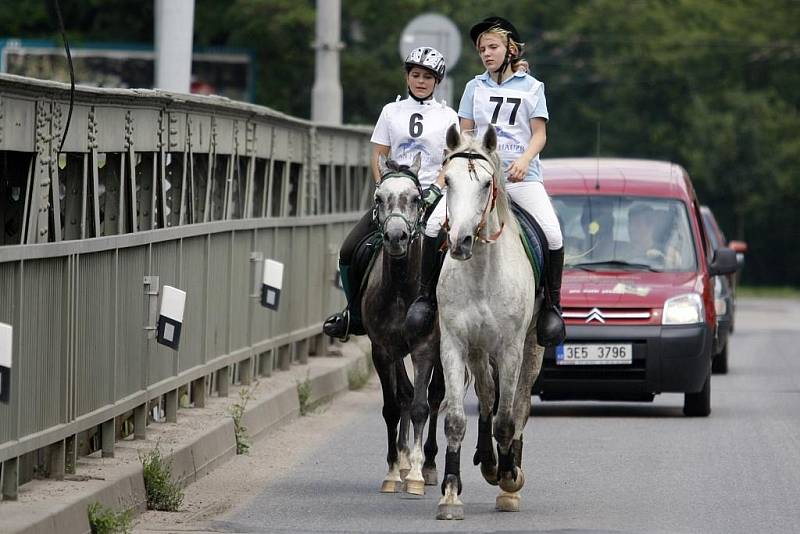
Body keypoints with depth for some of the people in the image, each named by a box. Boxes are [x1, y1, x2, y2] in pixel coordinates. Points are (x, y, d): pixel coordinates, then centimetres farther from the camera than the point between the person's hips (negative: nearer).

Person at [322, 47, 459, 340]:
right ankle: (356, 315, 6)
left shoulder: (447, 116, 7)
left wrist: (436, 188, -13)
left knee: (428, 266, -25)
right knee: (349, 252, -9)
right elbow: (378, 155, 11)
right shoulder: (392, 111, 13)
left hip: (429, 196, -3)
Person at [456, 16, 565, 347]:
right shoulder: (475, 87, 15)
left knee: (552, 234, -21)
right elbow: (465, 133, 16)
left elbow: (539, 134, 4)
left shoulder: (532, 87, 10)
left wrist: (524, 159, -15)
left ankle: (552, 305, -7)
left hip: (522, 175, -2)